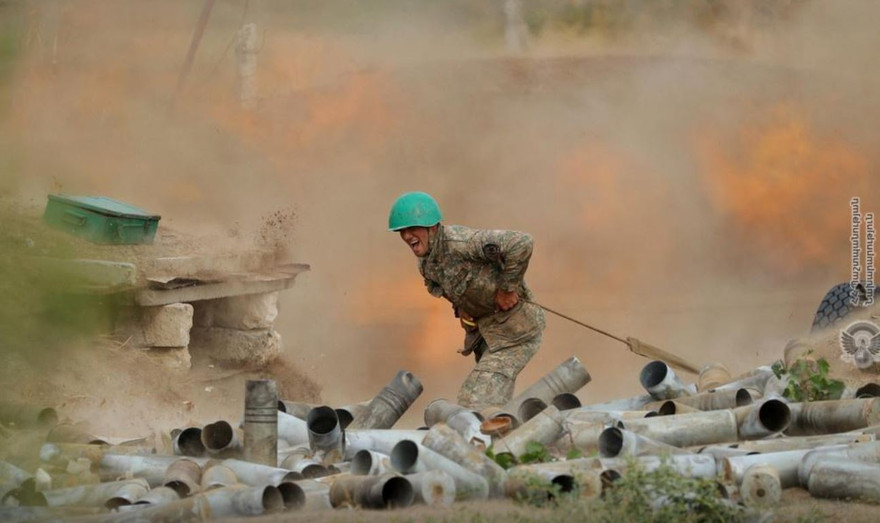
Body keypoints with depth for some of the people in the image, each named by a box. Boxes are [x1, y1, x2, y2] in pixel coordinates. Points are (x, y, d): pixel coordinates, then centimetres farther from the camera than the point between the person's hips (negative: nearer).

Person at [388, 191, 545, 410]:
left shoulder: (459, 241, -28)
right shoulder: (425, 262, 1)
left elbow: (521, 243, -36)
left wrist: (508, 288, -27)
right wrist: (459, 306, 7)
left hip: (516, 327, -9)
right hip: (486, 327, 9)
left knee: (478, 401, -16)